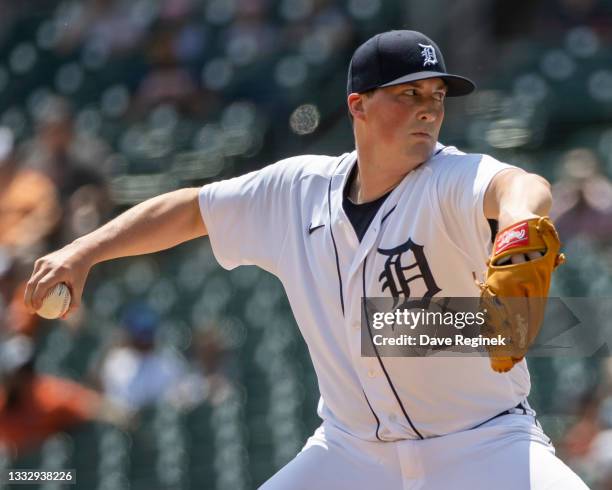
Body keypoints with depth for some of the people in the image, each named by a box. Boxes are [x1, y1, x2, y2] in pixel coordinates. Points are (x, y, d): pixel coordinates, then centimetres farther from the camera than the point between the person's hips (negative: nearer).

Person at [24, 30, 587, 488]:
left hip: (485, 444, -4)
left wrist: (517, 218, -64)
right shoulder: (298, 190, -2)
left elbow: (523, 187, -40)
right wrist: (85, 251, 0)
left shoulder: (454, 180, -17)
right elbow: (190, 209, 11)